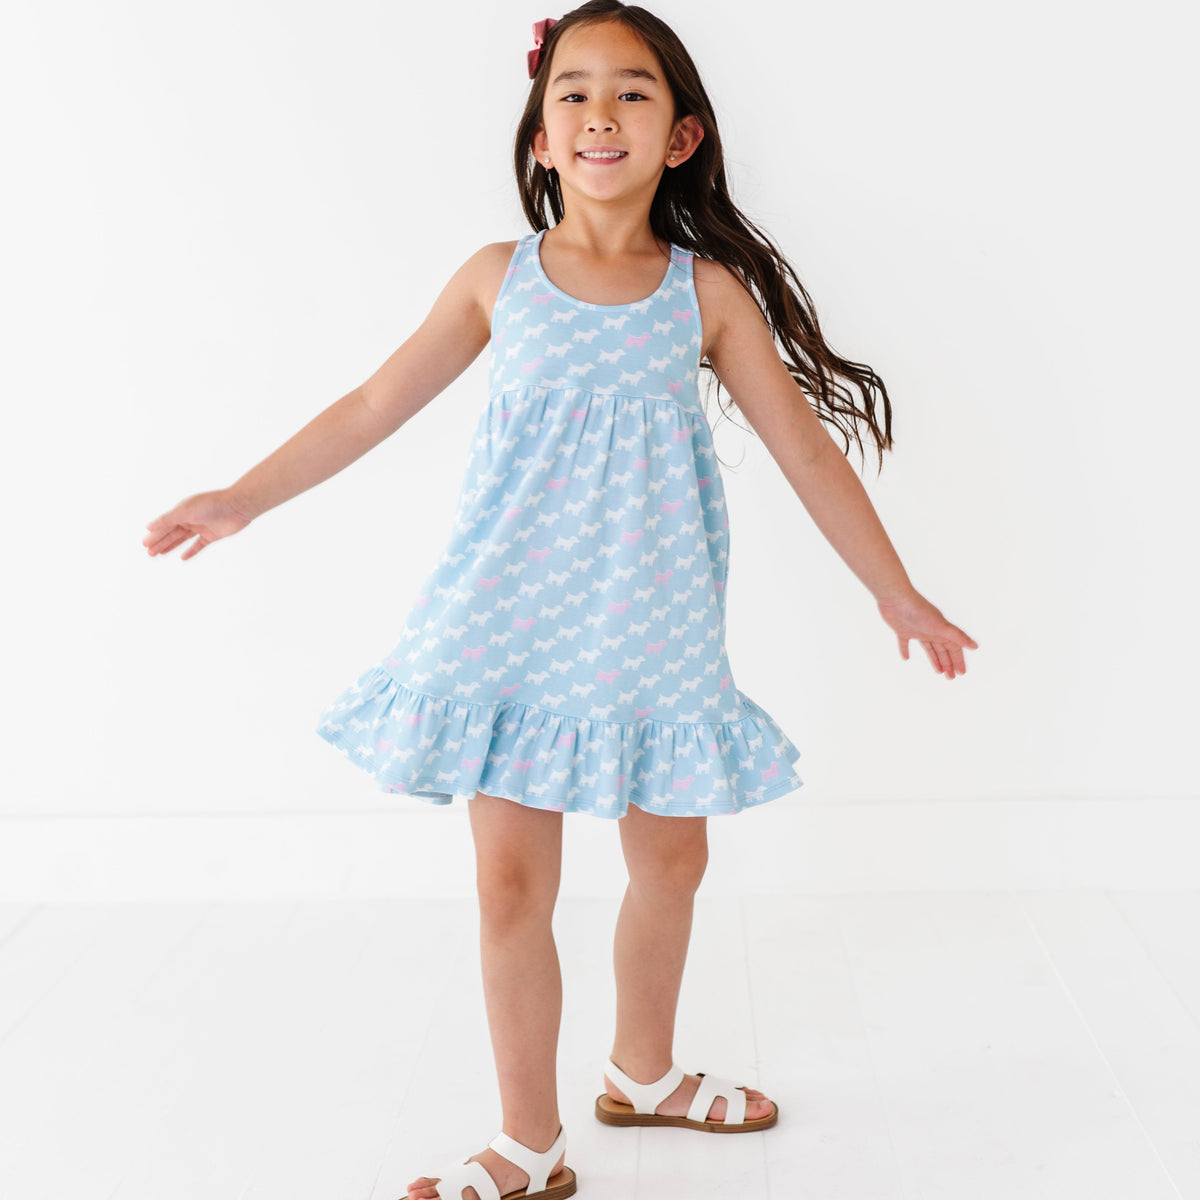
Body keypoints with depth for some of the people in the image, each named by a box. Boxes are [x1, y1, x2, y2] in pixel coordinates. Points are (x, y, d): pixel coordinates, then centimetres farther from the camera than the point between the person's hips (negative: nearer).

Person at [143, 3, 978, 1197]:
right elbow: (375, 405, 9)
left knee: (671, 855, 13)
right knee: (512, 875, 0)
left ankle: (642, 1072, 39)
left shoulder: (708, 292, 2)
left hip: (649, 629, 2)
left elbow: (806, 447, 6)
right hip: (509, 625, -1)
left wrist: (899, 593, 8)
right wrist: (243, 498, 9)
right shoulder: (499, 278, 2)